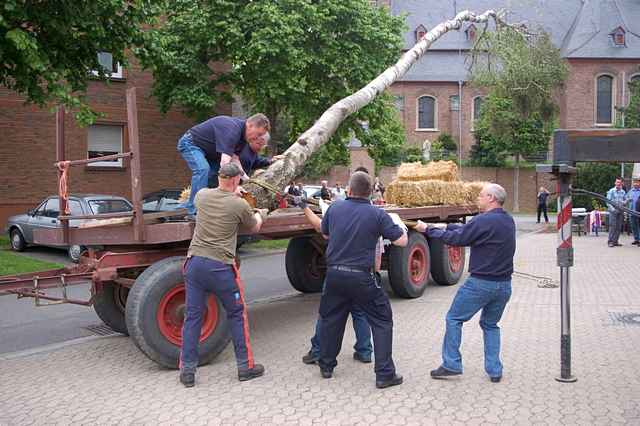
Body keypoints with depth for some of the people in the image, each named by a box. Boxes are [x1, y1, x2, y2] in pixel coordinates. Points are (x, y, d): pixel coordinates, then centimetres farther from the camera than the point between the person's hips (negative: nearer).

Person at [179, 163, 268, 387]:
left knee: (192, 316, 11)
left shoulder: (202, 195, 3)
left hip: (195, 262, 4)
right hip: (221, 267, -4)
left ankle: (187, 370, 15)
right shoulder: (240, 205, -7)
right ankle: (245, 366, 20)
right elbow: (254, 227, 13)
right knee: (237, 315, 13)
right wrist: (261, 214, 35)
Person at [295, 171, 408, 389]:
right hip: (361, 277, -4)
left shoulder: (334, 208, 0)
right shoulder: (377, 214, -10)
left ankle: (326, 365, 33)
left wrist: (305, 208, 31)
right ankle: (384, 374, 6)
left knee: (330, 318, 21)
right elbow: (402, 241, -9)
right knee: (382, 321, 8)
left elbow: (324, 231, 19)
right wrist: (400, 227, 14)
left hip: (334, 274, 4)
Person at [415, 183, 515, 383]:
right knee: (490, 324, 22)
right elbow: (468, 230, 12)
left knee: (454, 319, 8)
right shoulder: (508, 221, 8)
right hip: (504, 285, 8)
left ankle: (451, 365, 9)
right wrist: (445, 226, 11)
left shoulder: (484, 221, -18)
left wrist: (427, 229, -3)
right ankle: (494, 370, 19)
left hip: (481, 283, -7)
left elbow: (456, 239, -13)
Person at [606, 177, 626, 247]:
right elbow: (608, 201, -5)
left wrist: (623, 202, -11)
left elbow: (625, 201, 13)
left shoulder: (623, 192, 10)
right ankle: (610, 241, -5)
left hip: (620, 212, 4)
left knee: (619, 227, 5)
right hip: (613, 211, -4)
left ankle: (615, 241, 12)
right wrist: (612, 208, -19)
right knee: (612, 226, -8)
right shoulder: (611, 191, -2)